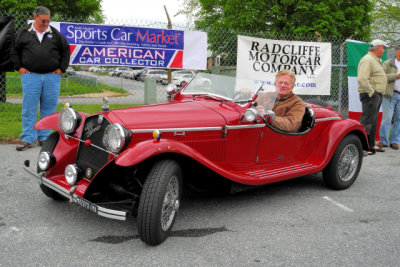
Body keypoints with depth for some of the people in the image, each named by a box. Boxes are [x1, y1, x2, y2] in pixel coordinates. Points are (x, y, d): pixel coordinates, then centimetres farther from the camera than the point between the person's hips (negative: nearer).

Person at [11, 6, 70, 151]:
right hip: (30, 76, -1)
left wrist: (61, 68, 7)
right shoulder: (24, 33, 9)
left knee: (49, 108, 3)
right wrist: (19, 67, 6)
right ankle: (28, 138, 4)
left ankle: (45, 138, 12)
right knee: (29, 108, -2)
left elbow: (66, 51, 16)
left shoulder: (55, 34, 10)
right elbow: (14, 51, 16)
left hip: (52, 76, 1)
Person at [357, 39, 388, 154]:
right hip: (370, 95, -11)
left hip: (377, 95, 11)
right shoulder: (367, 60, -14)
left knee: (373, 122, 14)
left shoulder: (376, 60, 21)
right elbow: (362, 79, -25)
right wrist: (371, 92, -21)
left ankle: (371, 145, 21)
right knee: (366, 120, -12)